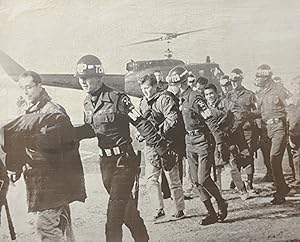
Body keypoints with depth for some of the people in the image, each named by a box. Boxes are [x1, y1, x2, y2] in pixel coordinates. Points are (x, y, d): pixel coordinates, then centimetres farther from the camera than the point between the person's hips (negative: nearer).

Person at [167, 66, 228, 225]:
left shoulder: (195, 98, -16)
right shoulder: (182, 99, 10)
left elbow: (211, 121, -18)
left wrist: (220, 142, -19)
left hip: (202, 142, -9)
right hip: (190, 143, 9)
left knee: (203, 179, -9)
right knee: (197, 181, 6)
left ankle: (222, 205, 14)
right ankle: (211, 213, 14)